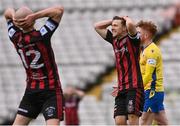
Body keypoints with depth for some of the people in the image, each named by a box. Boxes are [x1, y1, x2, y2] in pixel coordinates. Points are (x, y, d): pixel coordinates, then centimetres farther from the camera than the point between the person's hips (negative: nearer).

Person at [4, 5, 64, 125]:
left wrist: (13, 16, -10)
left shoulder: (15, 38, -4)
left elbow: (8, 12, 13)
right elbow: (59, 10, -17)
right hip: (51, 91, -4)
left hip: (31, 90, 4)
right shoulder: (41, 36, -17)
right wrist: (35, 16, -20)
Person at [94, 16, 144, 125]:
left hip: (134, 88, -7)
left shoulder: (132, 39, -5)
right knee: (119, 121, -2)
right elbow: (97, 26, 26)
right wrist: (113, 20, 16)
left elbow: (130, 24, -26)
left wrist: (126, 18, -4)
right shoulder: (114, 40, 16)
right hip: (121, 89, 7)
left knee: (133, 119, -14)